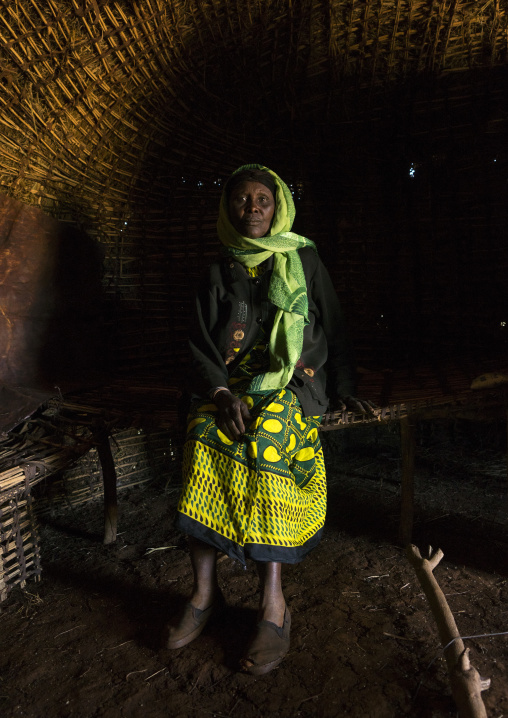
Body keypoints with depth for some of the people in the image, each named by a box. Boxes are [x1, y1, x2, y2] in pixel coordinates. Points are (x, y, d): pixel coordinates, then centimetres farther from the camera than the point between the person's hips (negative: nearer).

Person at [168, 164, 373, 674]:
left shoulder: (304, 259, 14)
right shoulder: (220, 272, 15)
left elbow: (334, 329, 16)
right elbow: (201, 344, 6)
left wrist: (343, 390, 7)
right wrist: (221, 392, -12)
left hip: (293, 380, -2)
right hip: (229, 381, 2)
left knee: (265, 439, -34)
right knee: (203, 436, -29)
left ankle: (272, 603, -27)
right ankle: (204, 591, -17)